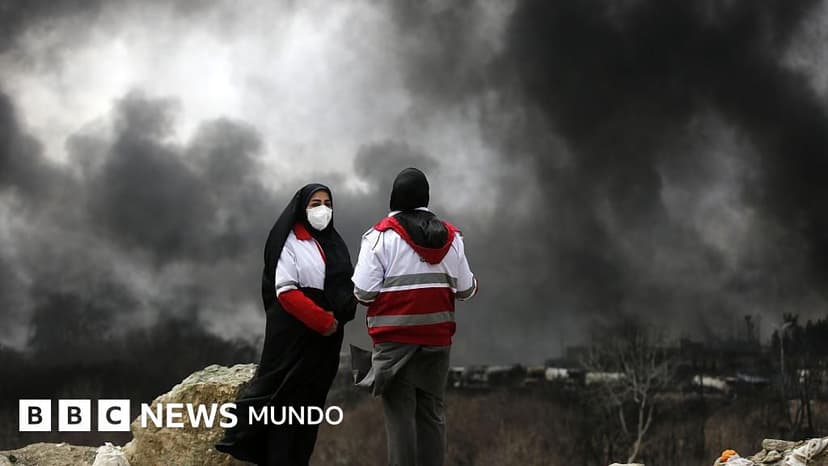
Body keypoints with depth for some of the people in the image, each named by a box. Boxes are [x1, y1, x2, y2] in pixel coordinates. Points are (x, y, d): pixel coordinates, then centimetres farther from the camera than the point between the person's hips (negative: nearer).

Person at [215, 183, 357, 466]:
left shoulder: (333, 243, 14)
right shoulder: (290, 242, -6)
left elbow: (346, 287, 19)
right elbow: (286, 292, -15)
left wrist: (340, 316, -1)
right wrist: (324, 321, -19)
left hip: (326, 339, 7)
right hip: (295, 335, -7)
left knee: (311, 405, 9)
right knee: (286, 402, -4)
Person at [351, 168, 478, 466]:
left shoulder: (381, 235, -7)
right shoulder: (449, 236, 5)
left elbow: (363, 292, -12)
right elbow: (465, 289, 7)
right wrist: (474, 284, 29)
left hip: (394, 338, -4)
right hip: (437, 336, 4)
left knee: (400, 413, -2)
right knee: (432, 410, 12)